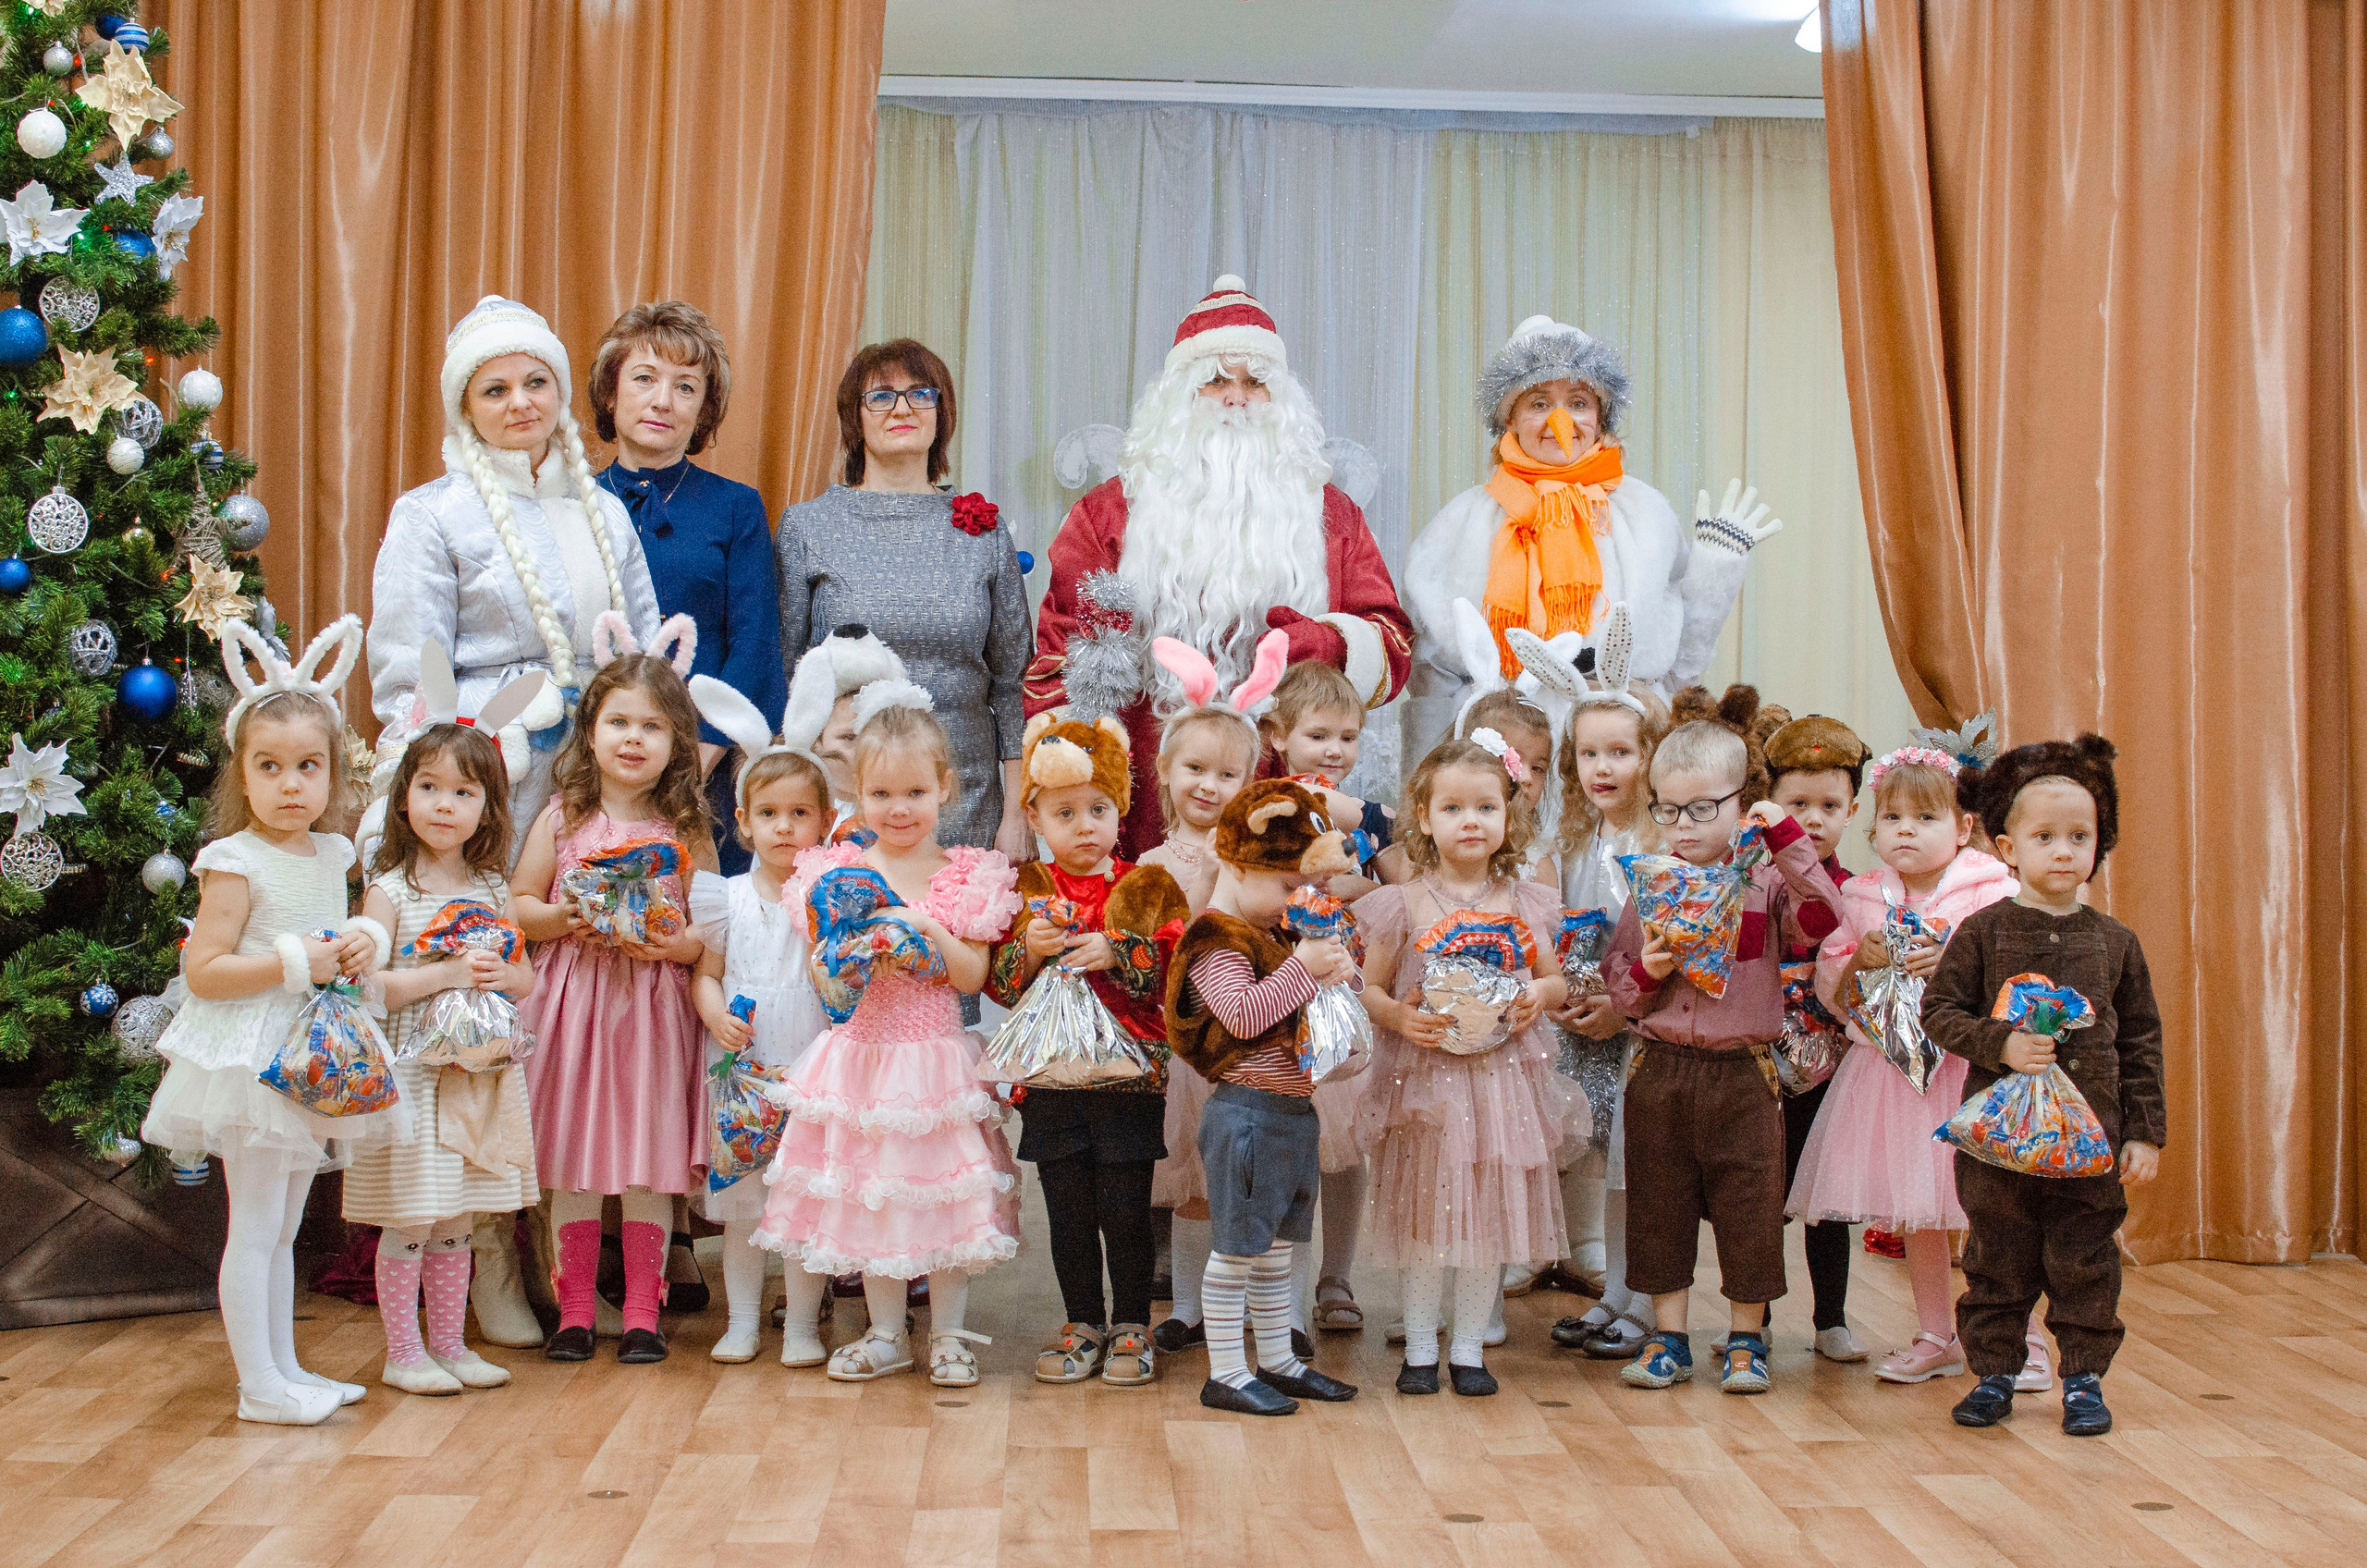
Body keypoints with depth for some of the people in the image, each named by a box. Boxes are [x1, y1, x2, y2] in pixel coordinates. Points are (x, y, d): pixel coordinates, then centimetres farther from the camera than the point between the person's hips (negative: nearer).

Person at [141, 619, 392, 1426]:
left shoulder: (332, 856, 8)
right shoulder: (235, 863, -13)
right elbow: (202, 970, -17)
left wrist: (366, 939, 0)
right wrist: (295, 963, -23)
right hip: (253, 1056, -7)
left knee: (282, 1224, 16)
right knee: (255, 1225, -3)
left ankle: (285, 1367, 25)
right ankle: (259, 1385, 6)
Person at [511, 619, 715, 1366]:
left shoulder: (687, 829, 3)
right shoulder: (561, 818, 4)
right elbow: (518, 906, 6)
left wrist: (671, 944, -17)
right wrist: (567, 921, -12)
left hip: (655, 1009, 0)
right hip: (573, 1005, 1)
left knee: (649, 1167, 3)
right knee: (572, 1164, 5)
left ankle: (643, 1314, 14)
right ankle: (574, 1311, 17)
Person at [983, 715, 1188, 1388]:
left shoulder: (1147, 889, 1)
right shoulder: (1024, 892, 5)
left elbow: (1177, 970, -7)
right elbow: (996, 984, 3)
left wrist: (1116, 952, -19)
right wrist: (1027, 948, -15)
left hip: (1129, 1075, -2)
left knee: (1125, 1209, 2)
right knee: (1068, 1211, 10)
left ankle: (1132, 1325, 18)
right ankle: (1083, 1322, 25)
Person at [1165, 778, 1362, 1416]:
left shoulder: (1269, 937, 16)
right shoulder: (1217, 944, -15)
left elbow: (1299, 1001, 25)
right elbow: (1243, 1013, -29)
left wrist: (1337, 972, 4)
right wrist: (1301, 967, -26)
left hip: (1290, 1111, 10)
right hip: (1247, 1114, -10)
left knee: (1275, 1244, 17)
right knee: (1237, 1245, -2)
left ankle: (1278, 1361, 26)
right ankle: (1225, 1374, 5)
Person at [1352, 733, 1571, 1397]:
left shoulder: (1524, 902, 3)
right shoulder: (1404, 905, -3)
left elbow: (1556, 978, 13)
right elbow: (1370, 989, 1)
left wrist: (1538, 998, -9)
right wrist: (1399, 1016, -18)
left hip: (1502, 1074, 2)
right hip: (1425, 1074, -2)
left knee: (1492, 1210, 7)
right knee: (1426, 1210, 5)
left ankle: (1468, 1348, 21)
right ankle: (1420, 1347, 20)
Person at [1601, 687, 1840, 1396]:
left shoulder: (1765, 880, -1)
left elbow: (1821, 920, -20)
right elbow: (1617, 983, 9)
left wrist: (1787, 839, -19)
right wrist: (1647, 971, -13)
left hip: (1743, 1071, -2)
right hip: (1661, 1067, 2)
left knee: (1748, 1207, 5)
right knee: (1658, 1203, 9)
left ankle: (1746, 1338, 21)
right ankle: (1667, 1338, 22)